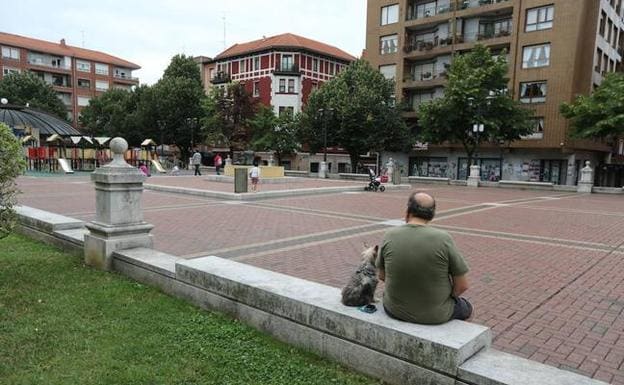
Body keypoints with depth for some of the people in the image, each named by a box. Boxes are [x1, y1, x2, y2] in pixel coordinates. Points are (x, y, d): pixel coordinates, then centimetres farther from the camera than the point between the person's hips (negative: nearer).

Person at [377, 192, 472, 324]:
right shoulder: (443, 239, -19)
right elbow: (462, 286, -11)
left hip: (395, 310, 2)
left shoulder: (389, 236, -12)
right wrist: (444, 299, 7)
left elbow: (382, 276, 1)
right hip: (435, 315, -1)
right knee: (465, 307, 31)